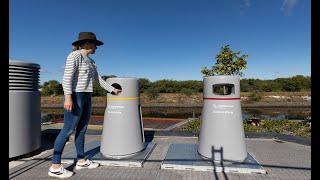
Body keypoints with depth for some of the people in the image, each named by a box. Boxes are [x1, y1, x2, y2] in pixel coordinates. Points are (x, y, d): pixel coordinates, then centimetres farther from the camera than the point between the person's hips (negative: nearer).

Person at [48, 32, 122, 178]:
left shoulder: (90, 62, 17)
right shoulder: (75, 55, -9)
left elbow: (99, 79, 21)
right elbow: (67, 76, -18)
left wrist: (112, 90, 25)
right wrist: (68, 97, -25)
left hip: (85, 97, 9)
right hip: (75, 96, -9)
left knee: (82, 129, 10)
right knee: (68, 130, -8)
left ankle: (81, 161, 18)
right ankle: (55, 166, 1)